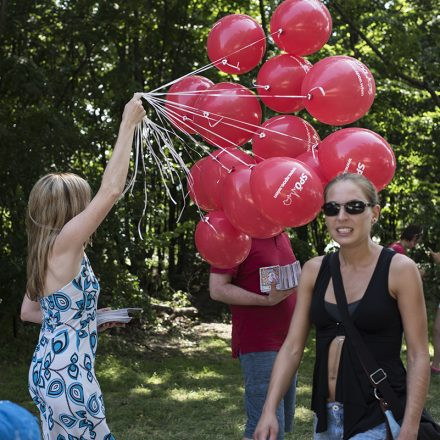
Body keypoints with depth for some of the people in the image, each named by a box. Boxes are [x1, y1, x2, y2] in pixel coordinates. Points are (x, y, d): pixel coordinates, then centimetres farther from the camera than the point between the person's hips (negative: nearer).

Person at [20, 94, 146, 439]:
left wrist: (83, 317, 14)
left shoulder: (45, 252, 10)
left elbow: (29, 311, 18)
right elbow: (112, 190, -21)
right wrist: (128, 125, -15)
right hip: (67, 375, -9)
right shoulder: (65, 244, -15)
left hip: (47, 369, 9)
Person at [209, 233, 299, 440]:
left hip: (286, 343, 9)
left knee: (284, 422, 13)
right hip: (257, 346, -9)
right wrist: (266, 300, -25)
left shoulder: (282, 237, 14)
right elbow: (218, 289, -17)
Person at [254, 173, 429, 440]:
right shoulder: (314, 270, 4)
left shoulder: (399, 269, -9)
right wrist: (269, 410, -8)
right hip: (326, 415, 5)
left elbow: (419, 356, -9)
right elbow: (292, 347, 3)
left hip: (379, 418, -5)